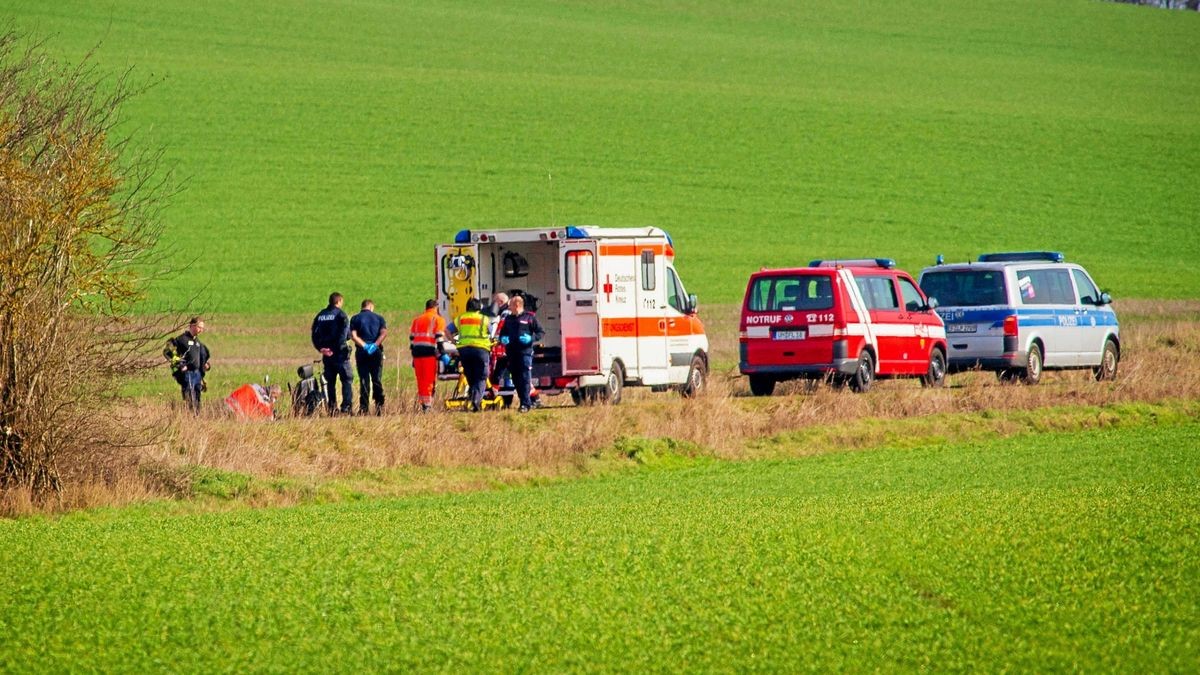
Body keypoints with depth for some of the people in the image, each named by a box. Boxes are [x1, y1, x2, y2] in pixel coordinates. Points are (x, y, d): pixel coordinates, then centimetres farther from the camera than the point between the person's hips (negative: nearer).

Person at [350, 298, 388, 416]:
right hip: (376, 352, 1)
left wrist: (364, 345, -12)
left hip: (362, 352, -1)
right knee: (377, 380, 7)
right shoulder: (379, 318, 8)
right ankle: (379, 406, 6)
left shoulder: (355, 319, 5)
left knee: (364, 381, 0)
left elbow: (353, 335, -8)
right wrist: (375, 345, -11)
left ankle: (363, 407, -5)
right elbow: (384, 333, -6)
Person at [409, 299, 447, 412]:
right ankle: (428, 403, -12)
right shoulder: (438, 319, 6)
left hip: (417, 351, 5)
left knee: (421, 380, 11)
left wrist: (413, 357, 23)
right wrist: (440, 352, -6)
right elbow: (439, 338, -5)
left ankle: (422, 403, 13)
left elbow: (412, 338, 20)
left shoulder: (417, 320, 22)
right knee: (430, 380, -4)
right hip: (430, 351, -5)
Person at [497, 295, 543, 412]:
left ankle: (525, 404, -14)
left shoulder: (529, 317, 1)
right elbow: (502, 333, 29)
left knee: (525, 378, -12)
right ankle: (526, 402, 17)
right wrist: (503, 339, 5)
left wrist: (531, 338, -15)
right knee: (516, 379, 8)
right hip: (512, 353, 6)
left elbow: (541, 332, 3)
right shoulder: (508, 319, 18)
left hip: (525, 351, -6)